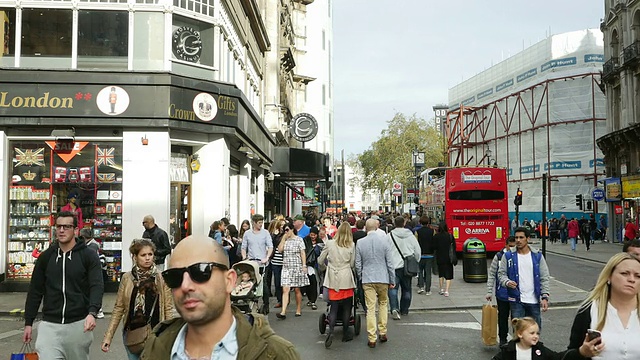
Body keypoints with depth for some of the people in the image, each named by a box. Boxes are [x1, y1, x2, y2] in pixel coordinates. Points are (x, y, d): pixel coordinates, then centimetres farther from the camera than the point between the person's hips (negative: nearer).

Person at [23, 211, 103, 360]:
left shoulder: (89, 255, -3)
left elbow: (97, 286, -13)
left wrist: (92, 312, -30)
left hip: (79, 324, -1)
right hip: (49, 324, 2)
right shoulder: (46, 256, 6)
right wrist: (28, 322, 8)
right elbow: (35, 291, 11)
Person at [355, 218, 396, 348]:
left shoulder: (360, 243, -4)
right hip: (383, 278, 0)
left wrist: (360, 278, 16)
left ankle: (372, 338, 3)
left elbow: (358, 264, 2)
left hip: (367, 279, 0)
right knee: (383, 304, 18)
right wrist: (392, 280, 6)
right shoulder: (384, 240, -5)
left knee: (370, 308, 1)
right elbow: (390, 263, -2)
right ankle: (382, 333, 20)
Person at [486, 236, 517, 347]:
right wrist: (489, 292, 0)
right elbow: (491, 274, 3)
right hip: (502, 294, 0)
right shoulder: (499, 256, -2)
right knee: (503, 316, 9)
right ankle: (502, 339, 23)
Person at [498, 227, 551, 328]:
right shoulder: (508, 256, 0)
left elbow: (544, 278, 3)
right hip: (517, 300, -1)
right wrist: (507, 282, -19)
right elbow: (501, 273, 3)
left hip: (534, 301, 2)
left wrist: (545, 297, -5)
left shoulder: (537, 255, 3)